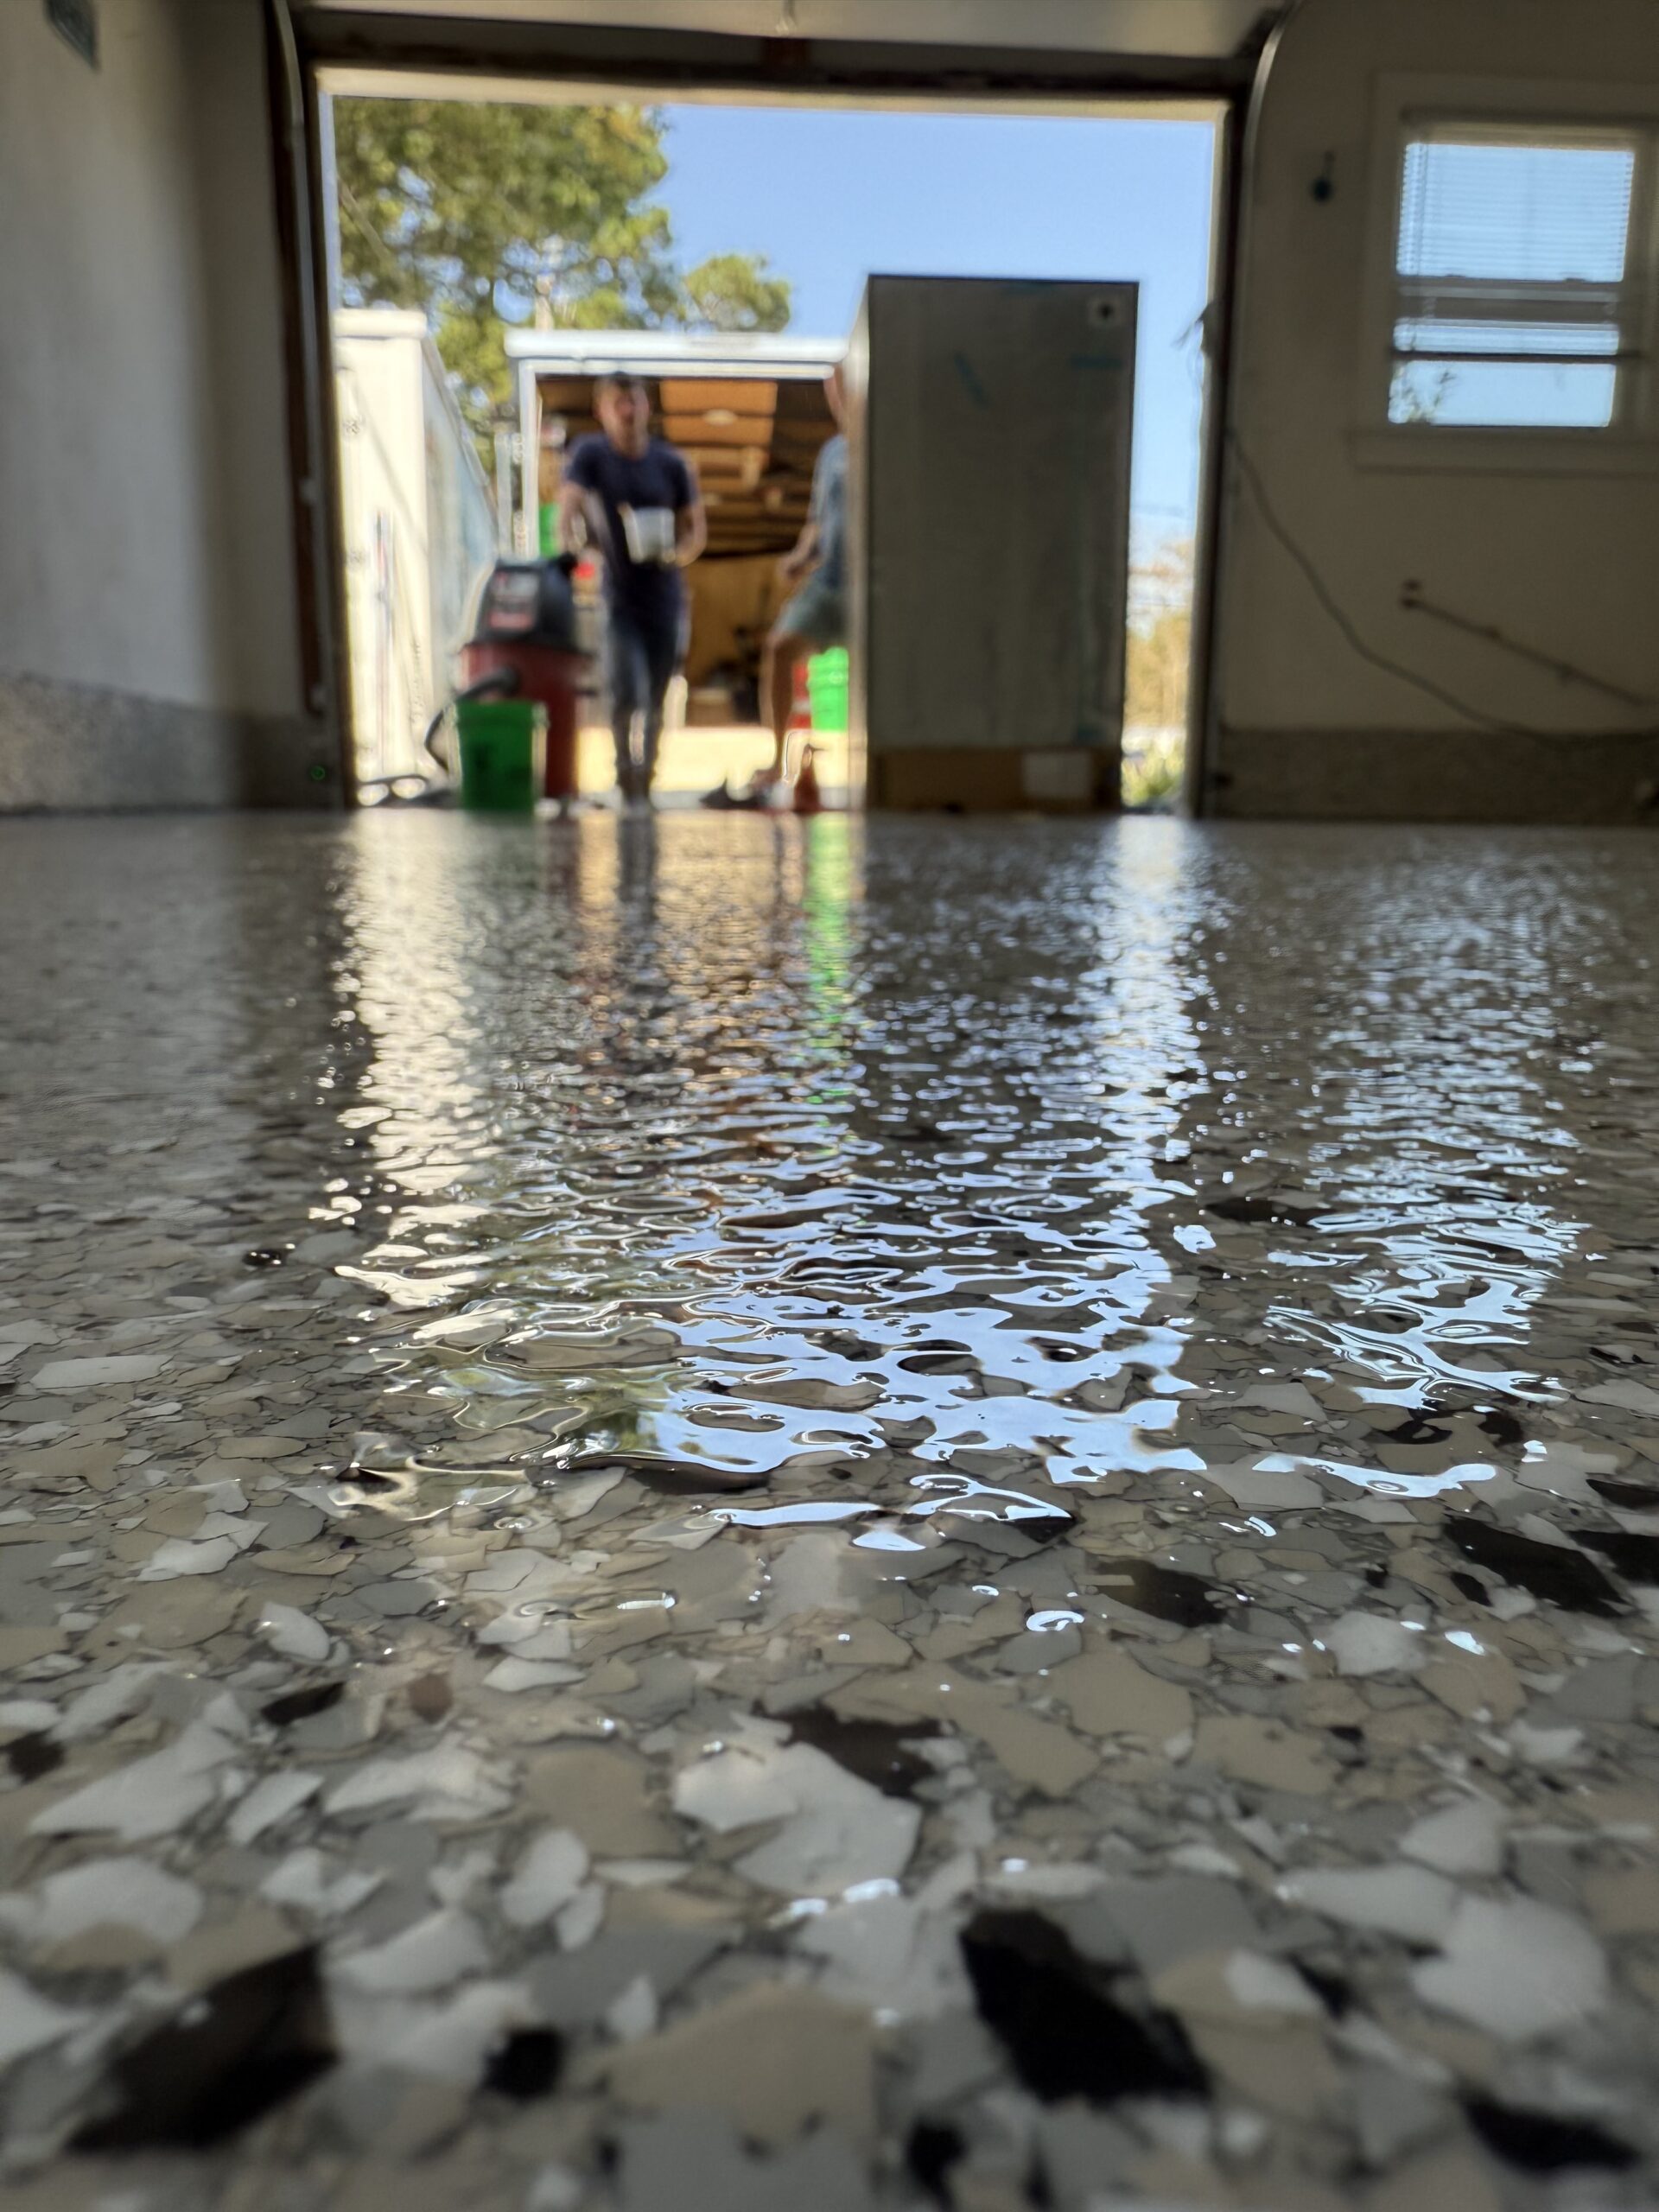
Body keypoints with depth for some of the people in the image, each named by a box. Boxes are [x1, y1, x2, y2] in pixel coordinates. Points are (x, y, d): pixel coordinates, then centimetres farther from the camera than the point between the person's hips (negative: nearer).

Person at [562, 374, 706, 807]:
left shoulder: (672, 463, 7)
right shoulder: (589, 454, 2)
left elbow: (696, 526, 10)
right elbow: (570, 505, -11)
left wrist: (680, 553, -11)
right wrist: (570, 548, -32)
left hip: (664, 597, 2)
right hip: (616, 597, -2)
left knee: (656, 700, 8)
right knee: (627, 694, -16)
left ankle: (645, 781, 26)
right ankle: (626, 771, 8)